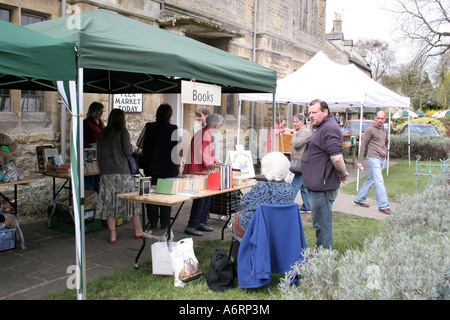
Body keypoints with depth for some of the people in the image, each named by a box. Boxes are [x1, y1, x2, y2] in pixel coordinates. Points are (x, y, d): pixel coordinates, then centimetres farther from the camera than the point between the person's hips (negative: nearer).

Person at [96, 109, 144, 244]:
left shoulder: (102, 133, 13)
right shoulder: (122, 131, -2)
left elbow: (98, 155, 14)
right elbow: (127, 151, -8)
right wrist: (131, 149, 13)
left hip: (105, 172, 4)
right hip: (122, 172, -4)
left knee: (109, 202, 7)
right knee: (131, 200, 7)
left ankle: (112, 235, 8)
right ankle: (138, 231, 16)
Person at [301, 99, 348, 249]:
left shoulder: (329, 128, -19)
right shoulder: (323, 127, 17)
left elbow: (337, 157, -29)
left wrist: (343, 174, -14)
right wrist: (342, 173, 21)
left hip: (323, 186, -11)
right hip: (318, 185, 11)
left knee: (322, 224, -2)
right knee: (322, 222, 19)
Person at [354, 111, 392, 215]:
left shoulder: (384, 130, 16)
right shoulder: (370, 130, -6)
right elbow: (363, 145, -7)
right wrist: (360, 161, -8)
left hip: (382, 159, 7)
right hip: (373, 158, -7)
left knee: (370, 180, 12)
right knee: (379, 182, -10)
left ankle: (359, 199, 23)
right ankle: (383, 206, -6)